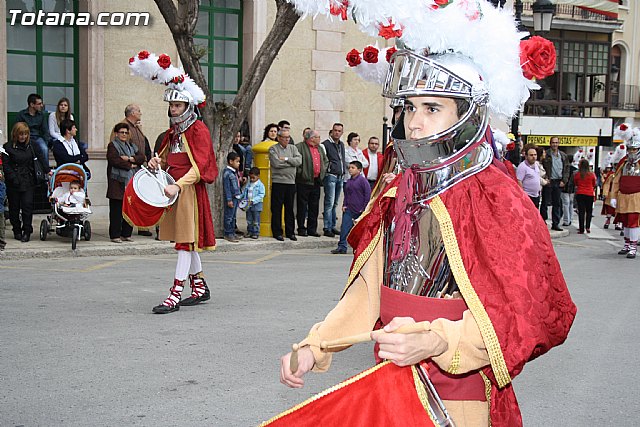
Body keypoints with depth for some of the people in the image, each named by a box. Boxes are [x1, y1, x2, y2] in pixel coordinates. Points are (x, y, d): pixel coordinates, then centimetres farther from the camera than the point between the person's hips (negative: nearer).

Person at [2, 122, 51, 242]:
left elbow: (40, 158, 5)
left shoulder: (31, 146, 6)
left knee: (28, 206, -5)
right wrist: (13, 178, -13)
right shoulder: (8, 147, -3)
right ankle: (17, 231, 20)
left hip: (28, 182, 1)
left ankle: (27, 232, 0)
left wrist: (48, 170, -8)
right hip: (13, 183, -1)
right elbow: (5, 165, -5)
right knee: (14, 208, 7)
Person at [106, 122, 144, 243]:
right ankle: (115, 235, 0)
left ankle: (126, 234, 12)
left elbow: (142, 157, 6)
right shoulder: (112, 145, 2)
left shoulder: (132, 146, 21)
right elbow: (114, 160, -13)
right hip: (118, 183, -6)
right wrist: (130, 165, -7)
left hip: (131, 182, 6)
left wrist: (130, 158, -10)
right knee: (116, 210, -4)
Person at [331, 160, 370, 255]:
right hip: (349, 209, 6)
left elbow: (368, 194, -10)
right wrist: (344, 205, 8)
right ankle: (342, 247, -2)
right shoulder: (348, 182, 12)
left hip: (359, 210, -5)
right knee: (344, 227, -4)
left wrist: (364, 208, -12)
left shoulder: (362, 180, -9)